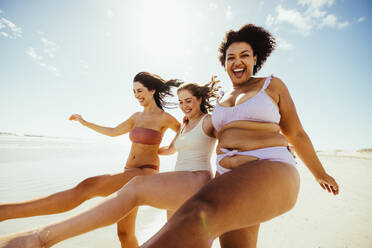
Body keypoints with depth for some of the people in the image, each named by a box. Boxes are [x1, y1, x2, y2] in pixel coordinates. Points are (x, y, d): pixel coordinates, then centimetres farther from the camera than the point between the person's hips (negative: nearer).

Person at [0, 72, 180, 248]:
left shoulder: (165, 118, -5)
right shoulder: (137, 116, 14)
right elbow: (113, 132, 24)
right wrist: (85, 122, 25)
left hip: (145, 173, -7)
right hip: (129, 173, 8)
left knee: (87, 187, -28)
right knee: (124, 233, 13)